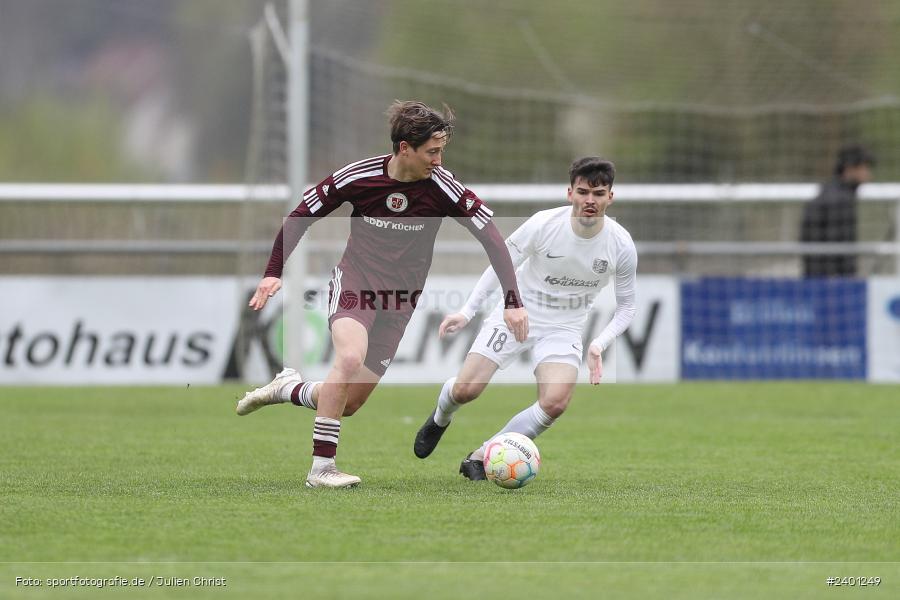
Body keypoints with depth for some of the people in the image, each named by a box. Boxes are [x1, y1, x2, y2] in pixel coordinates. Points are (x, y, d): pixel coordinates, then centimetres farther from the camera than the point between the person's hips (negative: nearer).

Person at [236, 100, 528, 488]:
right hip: (354, 280, -2)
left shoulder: (443, 187, -15)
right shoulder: (357, 177, -14)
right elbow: (302, 215, 0)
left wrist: (512, 302, -18)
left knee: (349, 404, -1)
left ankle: (287, 389, 31)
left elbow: (492, 238, -11)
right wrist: (274, 273, -6)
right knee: (351, 356, -32)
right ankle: (321, 468, -24)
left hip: (400, 300, 2)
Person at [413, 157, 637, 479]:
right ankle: (440, 418, 29)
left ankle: (480, 458, -7)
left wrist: (598, 345, -15)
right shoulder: (543, 225, -18)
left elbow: (626, 307, 1)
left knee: (555, 404, -25)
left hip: (563, 330, 1)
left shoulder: (621, 245, -13)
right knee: (465, 390, -12)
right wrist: (467, 311, -9)